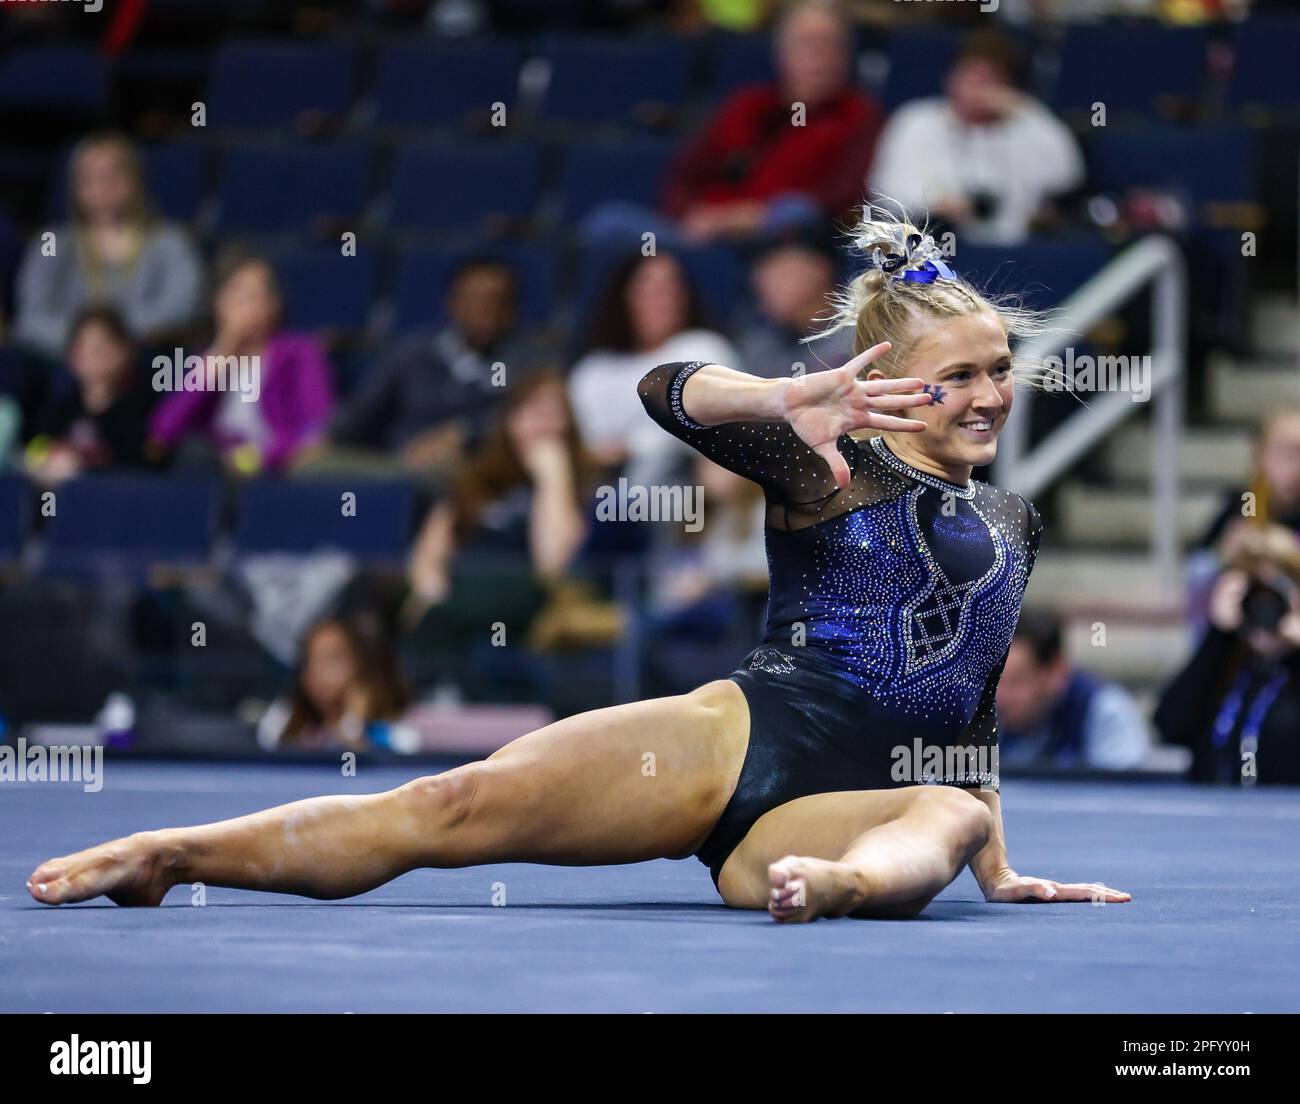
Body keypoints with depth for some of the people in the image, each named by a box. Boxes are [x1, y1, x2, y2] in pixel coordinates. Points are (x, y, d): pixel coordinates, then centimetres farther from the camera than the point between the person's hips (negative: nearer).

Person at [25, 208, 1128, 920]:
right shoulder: (833, 471, 6)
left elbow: (972, 710, 34)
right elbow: (669, 389, -11)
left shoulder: (1014, 526, 23)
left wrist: (998, 869, 30)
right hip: (738, 736, -3)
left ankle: (836, 883, -70)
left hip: (847, 805, 3)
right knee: (455, 803, -17)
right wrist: (791, 404, -29)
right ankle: (160, 854, -9)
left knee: (949, 818, -35)